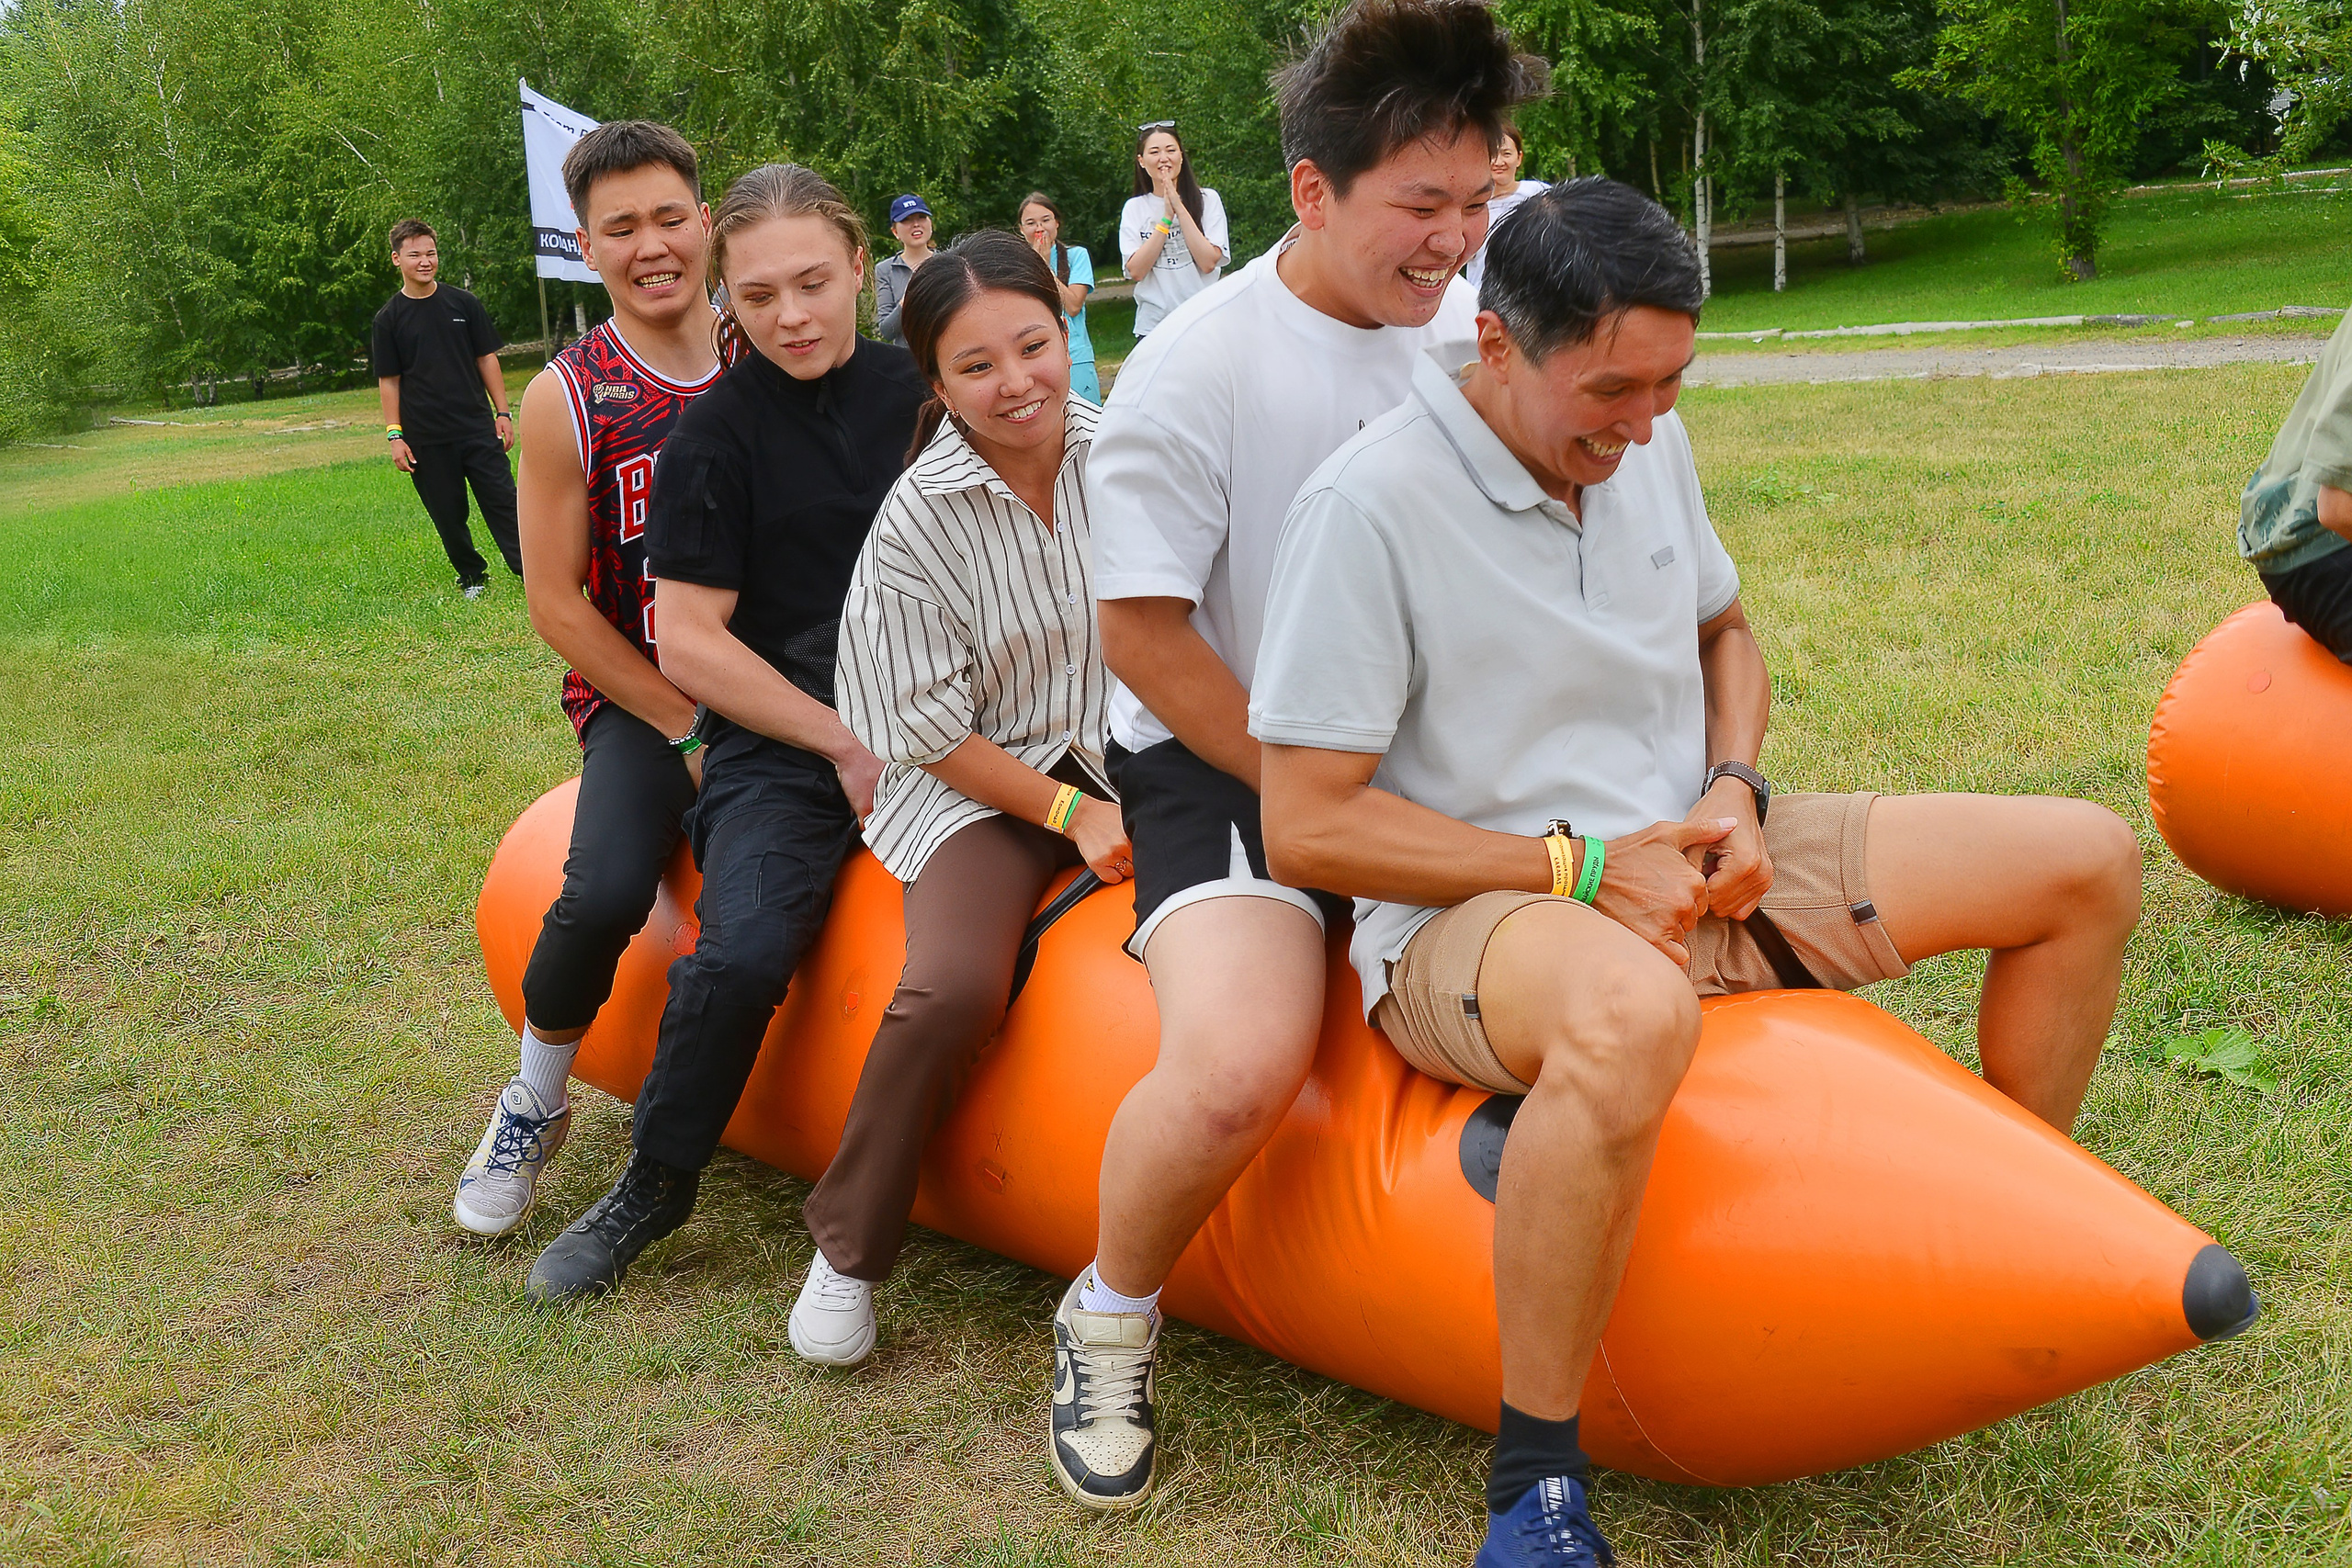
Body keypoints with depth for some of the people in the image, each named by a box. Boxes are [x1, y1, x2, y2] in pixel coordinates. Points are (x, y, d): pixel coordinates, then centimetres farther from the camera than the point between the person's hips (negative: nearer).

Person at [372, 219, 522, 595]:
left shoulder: (463, 303, 6)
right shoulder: (389, 319, 3)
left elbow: (487, 359, 9)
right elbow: (388, 380, 4)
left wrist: (502, 412, 4)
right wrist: (394, 435, -2)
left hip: (477, 427, 0)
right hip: (425, 437, 0)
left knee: (502, 501, -6)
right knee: (448, 514, 6)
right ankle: (471, 577, 21)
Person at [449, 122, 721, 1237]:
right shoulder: (568, 399, -5)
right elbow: (557, 604, -5)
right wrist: (691, 729, -10)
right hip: (638, 697, -2)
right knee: (605, 894, -29)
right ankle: (533, 1108, 3)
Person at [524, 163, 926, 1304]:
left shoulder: (917, 389, 9)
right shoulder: (712, 438, -2)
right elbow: (688, 644, -5)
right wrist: (845, 742, -7)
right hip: (779, 748, -3)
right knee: (741, 953, -27)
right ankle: (656, 1184, 1)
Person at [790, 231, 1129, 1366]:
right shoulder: (920, 521, -10)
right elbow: (936, 731, -6)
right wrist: (1072, 815, -11)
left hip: (1123, 756, 3)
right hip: (983, 784, -3)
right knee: (952, 987, -29)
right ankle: (847, 1251, -3)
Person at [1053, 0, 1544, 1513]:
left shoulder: (1476, 332, 1)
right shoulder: (1197, 368, -15)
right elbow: (1146, 635, -13)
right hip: (1231, 764, -5)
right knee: (1240, 1068, -29)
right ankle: (1109, 1319, 1)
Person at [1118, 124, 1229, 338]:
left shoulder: (1208, 200, 3)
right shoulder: (1134, 208, 7)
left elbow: (1209, 262, -10)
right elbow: (1136, 271, -6)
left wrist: (1180, 208, -10)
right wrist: (1167, 216, -10)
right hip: (1153, 326, 1)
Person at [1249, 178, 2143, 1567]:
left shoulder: (1645, 445, 4)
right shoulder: (1373, 505, -19)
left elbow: (1725, 632, 22)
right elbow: (1307, 830, -20)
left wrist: (1733, 791, 1)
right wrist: (1581, 869, -19)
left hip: (1684, 864, 8)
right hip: (1469, 917, -7)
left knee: (2090, 861, 3)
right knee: (1633, 1014, -46)